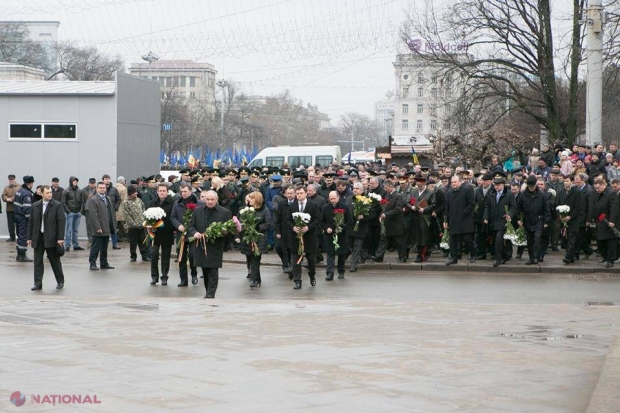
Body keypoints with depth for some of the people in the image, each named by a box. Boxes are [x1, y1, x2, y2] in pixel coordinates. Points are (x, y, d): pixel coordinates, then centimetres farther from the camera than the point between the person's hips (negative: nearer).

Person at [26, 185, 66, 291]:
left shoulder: (57, 206, -5)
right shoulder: (35, 206, 7)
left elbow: (61, 222, -8)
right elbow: (31, 222, 11)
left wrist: (60, 238, -13)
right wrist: (29, 237, 7)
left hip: (51, 238, -4)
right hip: (38, 238, 4)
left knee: (55, 261, 6)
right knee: (37, 261, 2)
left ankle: (60, 281, 21)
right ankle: (38, 284, 6)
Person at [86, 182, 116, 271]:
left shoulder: (108, 199, 16)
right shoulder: (93, 200, -10)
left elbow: (112, 213, 18)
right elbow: (93, 215, -16)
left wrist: (113, 226, 11)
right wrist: (97, 227, -20)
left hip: (107, 228, 8)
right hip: (98, 229, -8)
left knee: (104, 247, 14)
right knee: (96, 247, -2)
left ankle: (104, 263, 22)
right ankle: (93, 263, 4)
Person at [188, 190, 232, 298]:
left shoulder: (225, 212, 0)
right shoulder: (197, 211, 8)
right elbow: (191, 226, 9)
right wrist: (194, 233, -12)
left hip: (215, 248, -3)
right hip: (201, 246, 3)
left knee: (213, 272, -7)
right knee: (205, 272, 11)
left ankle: (210, 294, -7)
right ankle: (209, 292, 22)